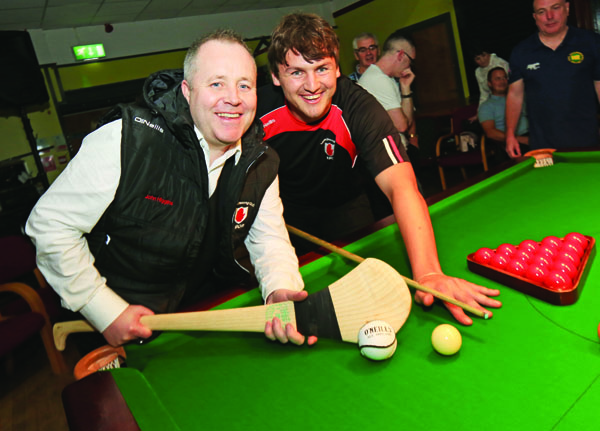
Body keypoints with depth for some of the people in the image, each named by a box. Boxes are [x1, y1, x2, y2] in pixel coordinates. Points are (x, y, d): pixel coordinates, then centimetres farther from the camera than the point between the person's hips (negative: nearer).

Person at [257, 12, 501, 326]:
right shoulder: (260, 110, -25)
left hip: (340, 209, 0)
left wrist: (428, 273, -59)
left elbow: (401, 186, -45)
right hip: (281, 211, 1)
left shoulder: (360, 109, -32)